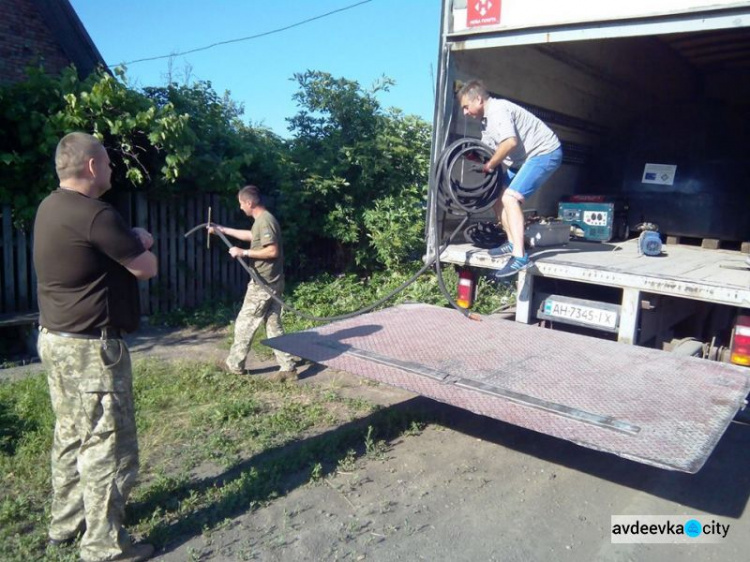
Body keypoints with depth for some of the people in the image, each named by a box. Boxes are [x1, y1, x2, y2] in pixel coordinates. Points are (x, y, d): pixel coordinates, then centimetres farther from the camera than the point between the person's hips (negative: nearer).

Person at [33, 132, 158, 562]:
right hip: (91, 346, -10)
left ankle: (67, 523, 34)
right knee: (107, 445, 1)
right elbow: (147, 268, -13)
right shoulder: (95, 214, -21)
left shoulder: (51, 208, 9)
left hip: (56, 338, 10)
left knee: (72, 436, 20)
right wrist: (139, 245, 7)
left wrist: (131, 242, 5)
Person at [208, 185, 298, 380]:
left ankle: (235, 364, 19)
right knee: (274, 326, 10)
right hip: (272, 283, 10)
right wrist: (223, 230, 33)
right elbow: (251, 236, 32)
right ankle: (288, 368, 10)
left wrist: (244, 253, -18)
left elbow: (273, 251, -25)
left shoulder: (264, 221, -18)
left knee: (244, 324, 5)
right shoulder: (263, 219, 14)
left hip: (263, 284, -10)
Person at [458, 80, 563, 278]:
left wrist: (489, 166, -18)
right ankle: (513, 242, 19)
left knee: (510, 198, -22)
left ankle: (519, 256, -27)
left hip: (545, 152, -11)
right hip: (526, 157, 11)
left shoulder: (498, 109, -18)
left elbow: (510, 142, -30)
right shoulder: (487, 119, 14)